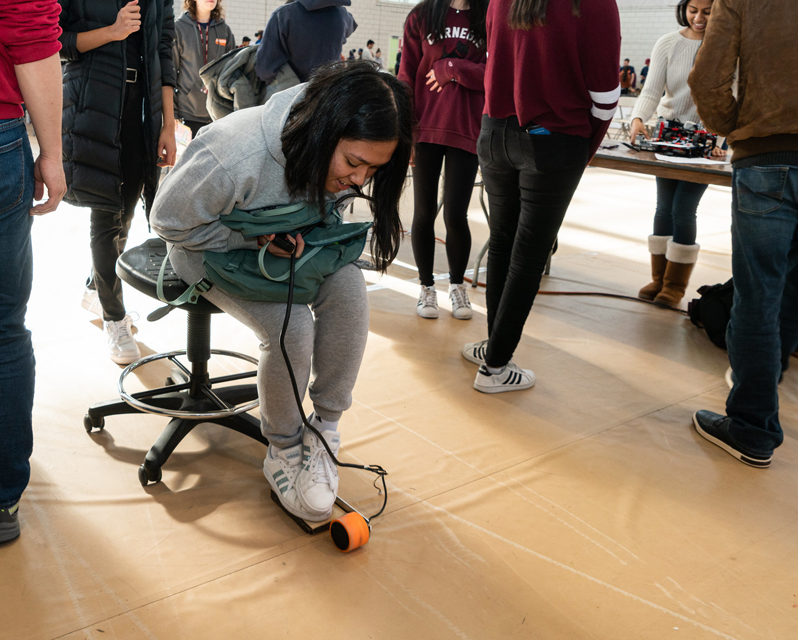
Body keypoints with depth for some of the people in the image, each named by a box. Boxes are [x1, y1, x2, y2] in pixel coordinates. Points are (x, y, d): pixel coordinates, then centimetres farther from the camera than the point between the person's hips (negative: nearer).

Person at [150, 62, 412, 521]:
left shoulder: (336, 160, -18)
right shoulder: (236, 156, -37)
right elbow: (171, 221, -21)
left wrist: (301, 238, -15)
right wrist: (257, 239, -29)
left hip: (285, 242, 5)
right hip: (210, 246, -5)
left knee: (348, 287, -25)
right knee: (290, 324, -29)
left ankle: (325, 430, -12)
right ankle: (284, 451, -5)